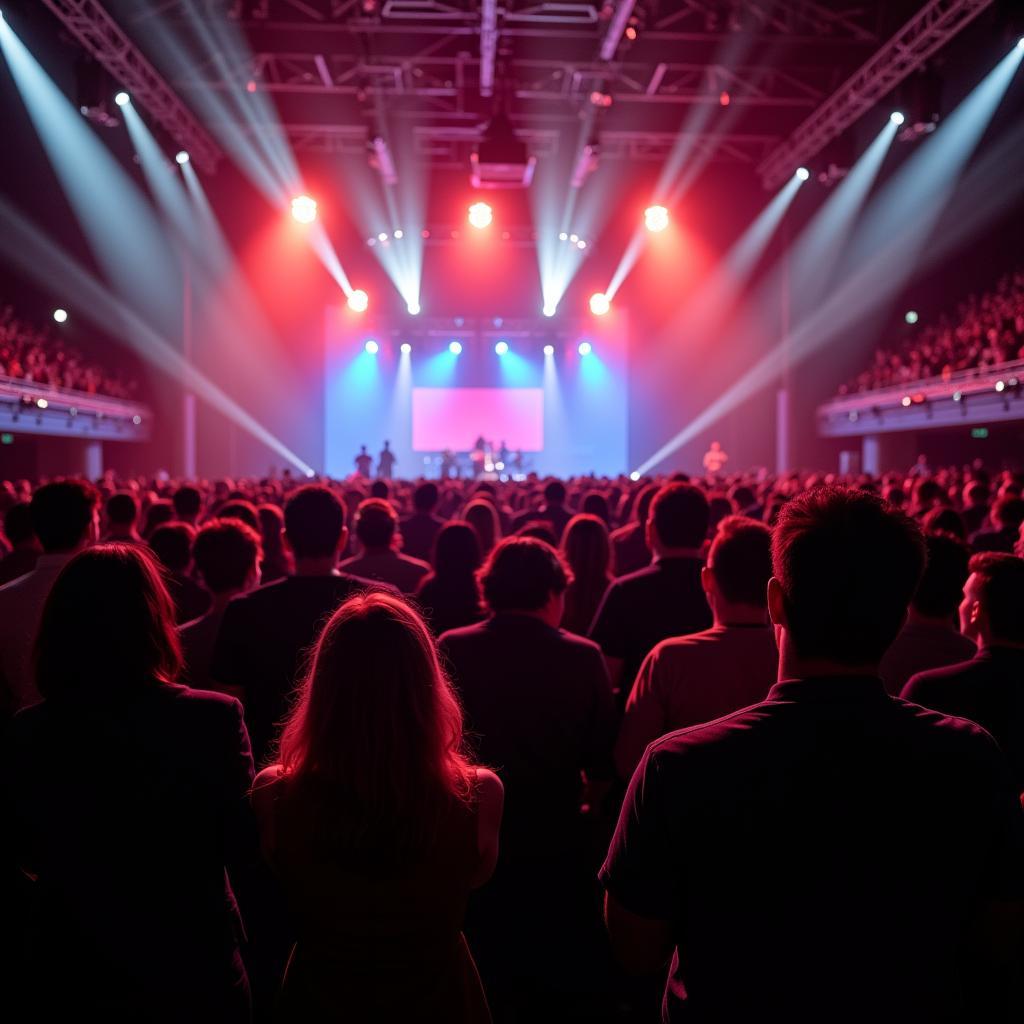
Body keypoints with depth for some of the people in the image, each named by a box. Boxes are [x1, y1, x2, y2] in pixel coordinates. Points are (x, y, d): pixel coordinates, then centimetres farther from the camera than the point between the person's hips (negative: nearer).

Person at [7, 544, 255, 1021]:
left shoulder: (29, 733, -14)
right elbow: (243, 844, -8)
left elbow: (29, 856, 2)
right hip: (193, 968, -1)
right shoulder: (214, 719, -22)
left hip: (70, 972, 2)